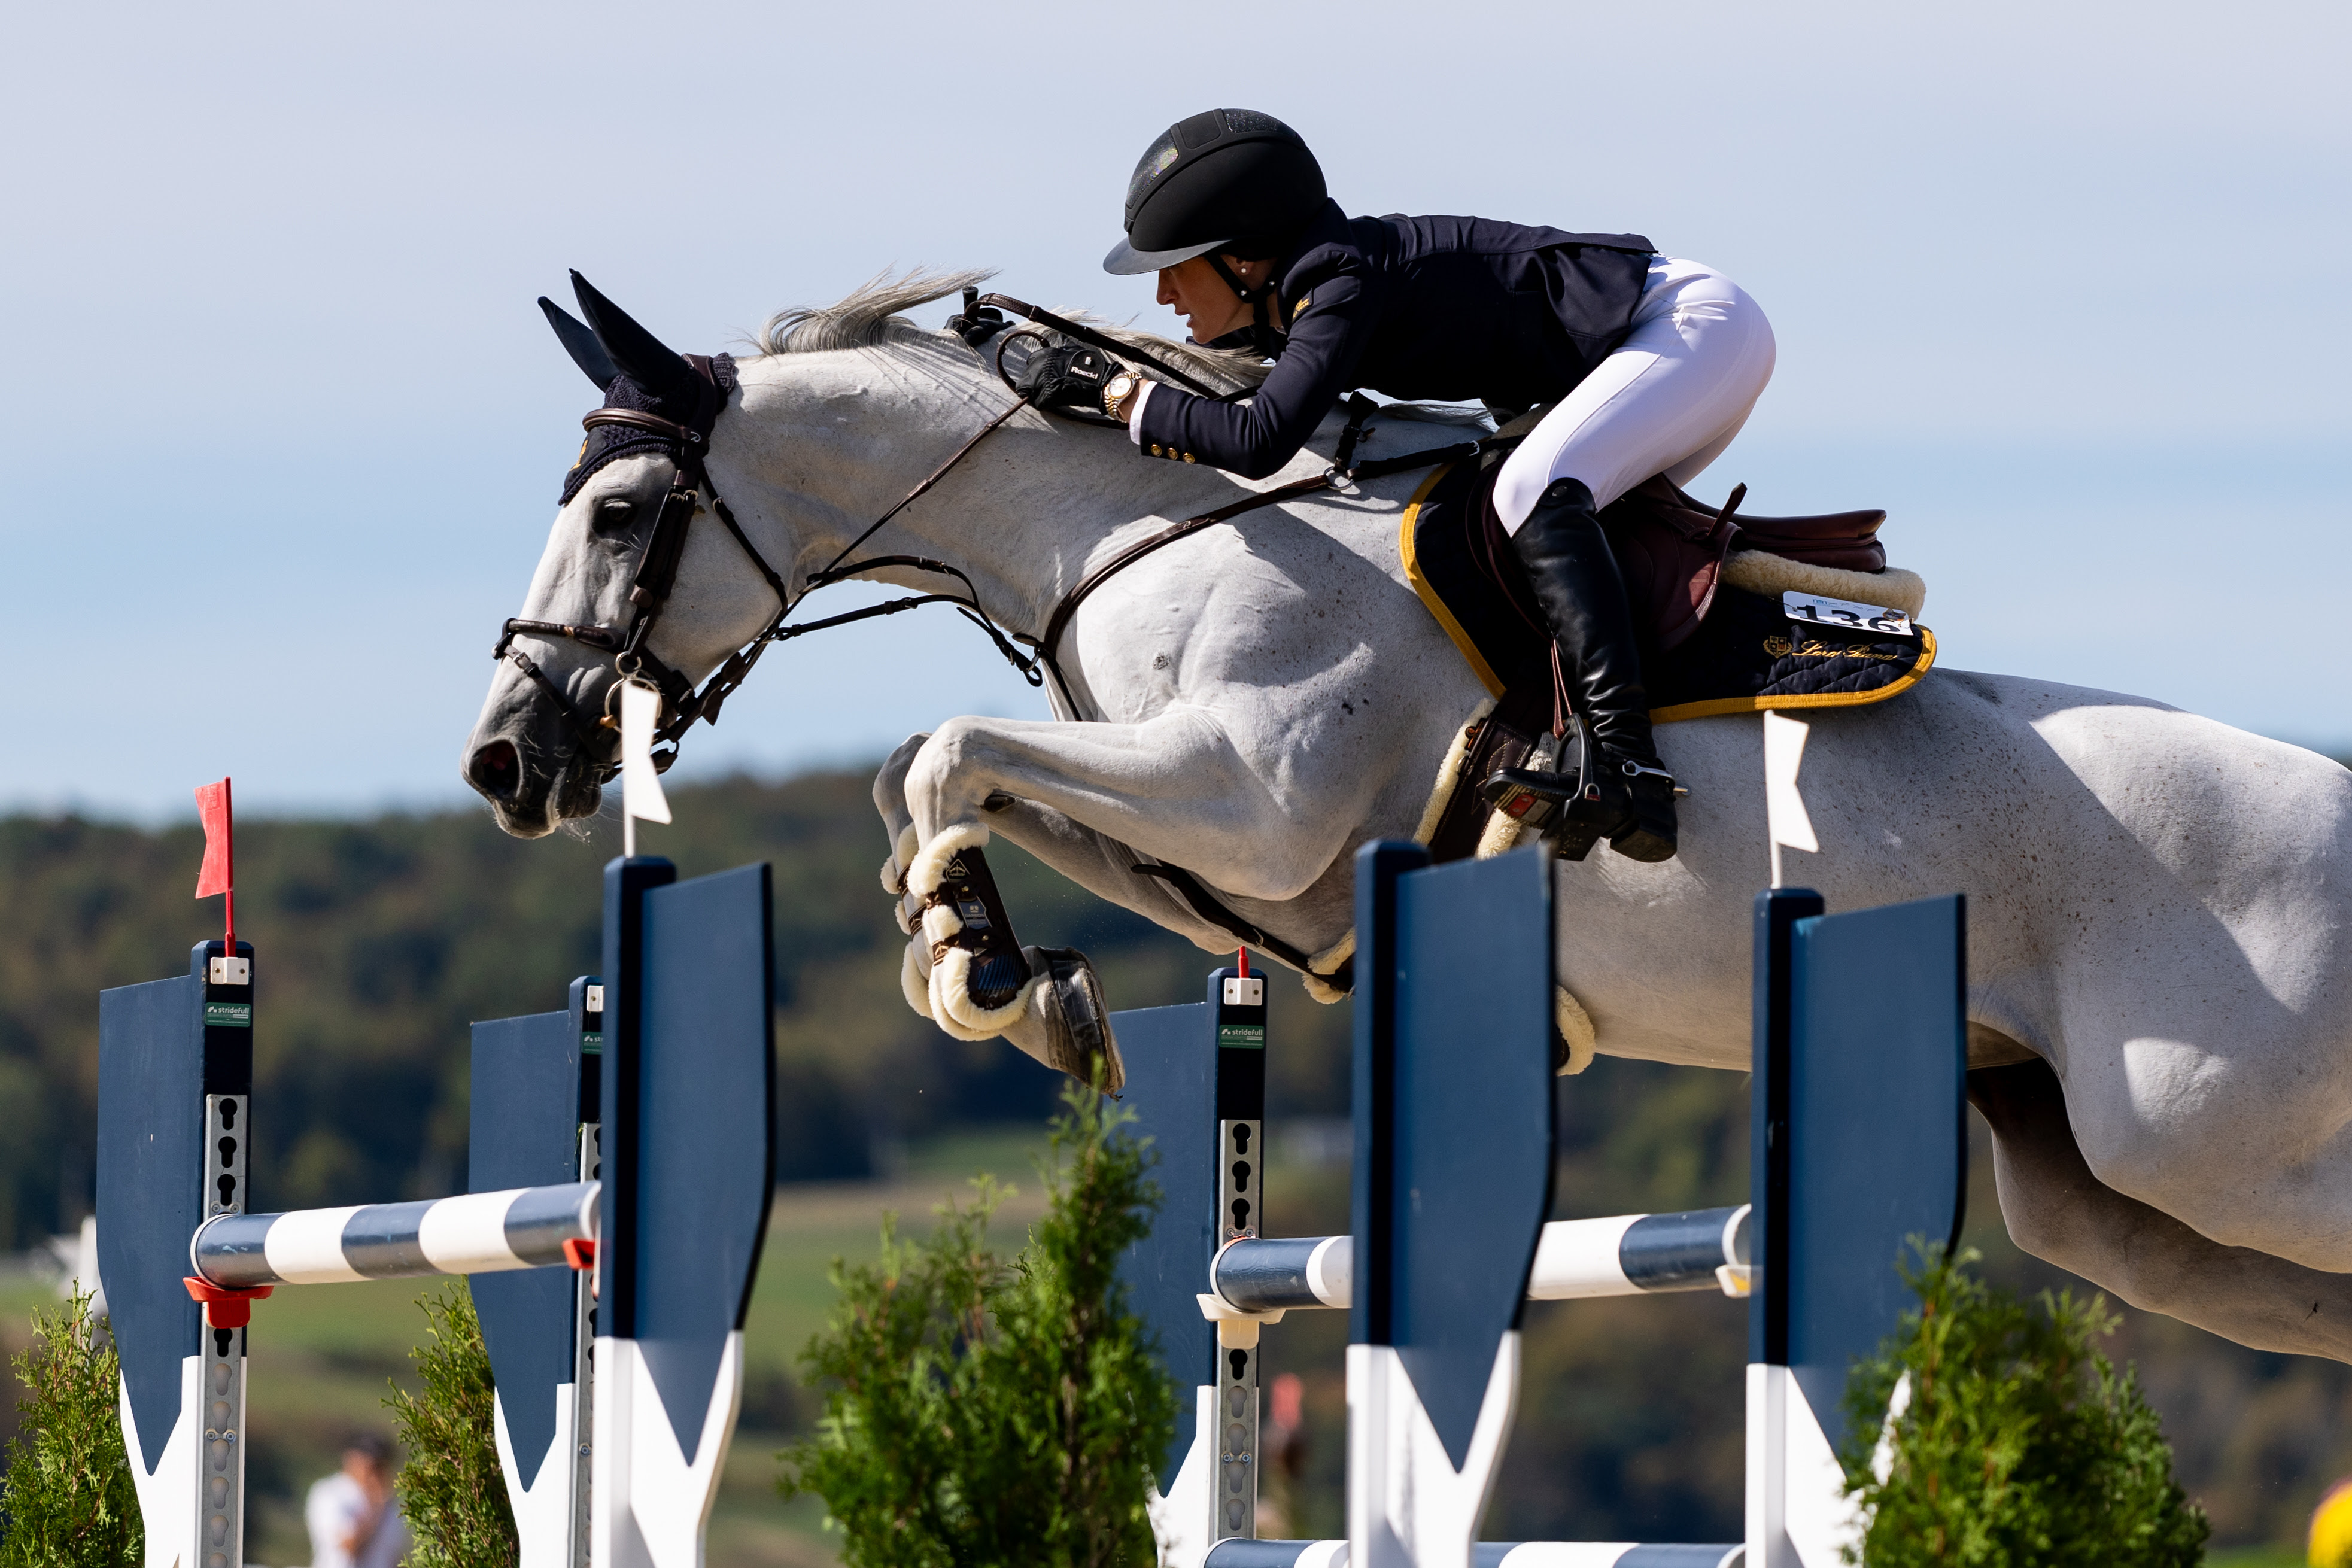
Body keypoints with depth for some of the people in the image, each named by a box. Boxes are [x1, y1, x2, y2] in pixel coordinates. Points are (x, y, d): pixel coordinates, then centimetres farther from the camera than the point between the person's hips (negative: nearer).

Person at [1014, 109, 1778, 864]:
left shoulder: (1342, 284, -23)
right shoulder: (1287, 300, 6)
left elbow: (1259, 440, -34)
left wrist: (1117, 389, -24)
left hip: (1701, 321, -11)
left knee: (1534, 491, -29)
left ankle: (1626, 773, -38)